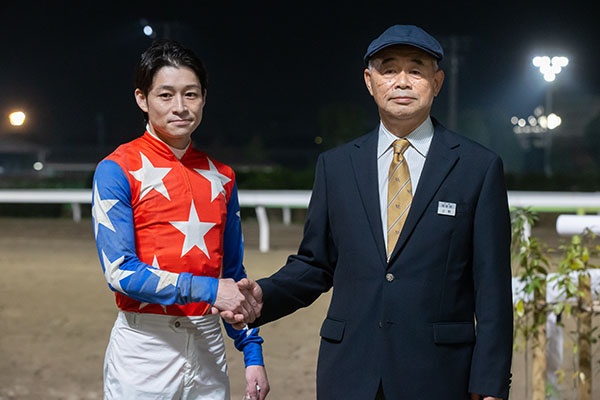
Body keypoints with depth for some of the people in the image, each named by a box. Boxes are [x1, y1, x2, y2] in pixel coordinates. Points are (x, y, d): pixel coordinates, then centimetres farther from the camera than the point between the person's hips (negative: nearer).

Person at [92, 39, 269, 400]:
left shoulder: (221, 177, 11)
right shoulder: (118, 169, -5)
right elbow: (120, 271, -14)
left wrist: (253, 354, 9)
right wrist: (208, 289, -18)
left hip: (209, 345, 5)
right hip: (144, 348, -4)